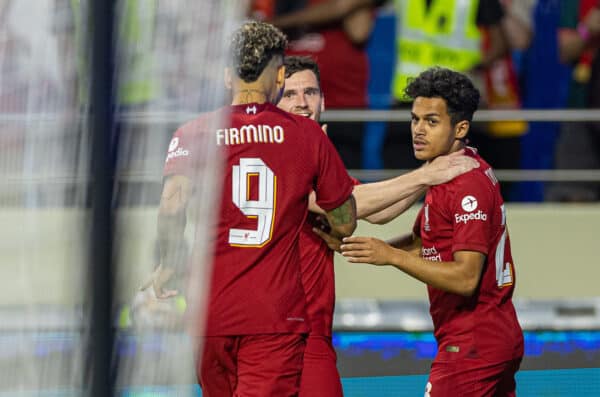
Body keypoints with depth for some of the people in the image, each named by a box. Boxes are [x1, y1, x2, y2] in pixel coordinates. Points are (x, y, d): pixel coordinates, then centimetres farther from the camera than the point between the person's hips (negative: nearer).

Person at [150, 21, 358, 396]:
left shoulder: (194, 132, 2)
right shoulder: (309, 135, 4)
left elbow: (173, 203, -17)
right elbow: (345, 224, 11)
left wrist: (167, 263, -2)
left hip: (211, 312, 2)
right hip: (277, 316, -2)